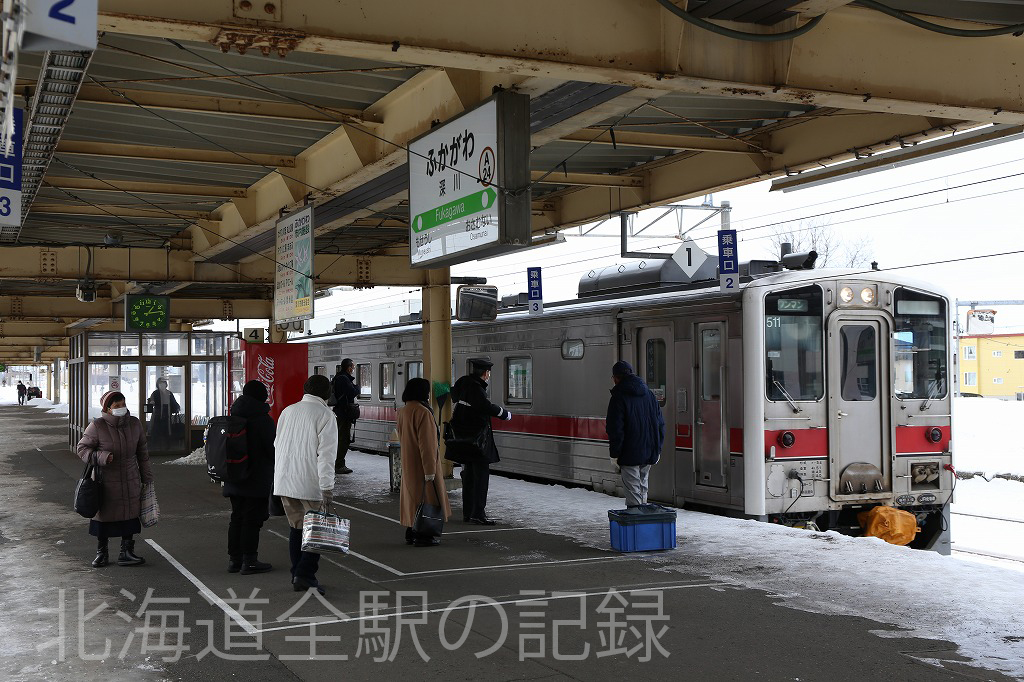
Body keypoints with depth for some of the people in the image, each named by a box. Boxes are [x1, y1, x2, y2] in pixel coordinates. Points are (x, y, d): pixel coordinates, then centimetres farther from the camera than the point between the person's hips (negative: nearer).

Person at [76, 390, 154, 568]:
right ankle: (101, 553, 24)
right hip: (105, 481, -3)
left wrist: (146, 477, 13)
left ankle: (127, 552, 16)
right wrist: (100, 457, -24)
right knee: (103, 515, 8)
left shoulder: (134, 424, 1)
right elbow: (82, 448, -6)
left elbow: (142, 452, 11)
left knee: (130, 515, 5)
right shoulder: (97, 427, -12)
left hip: (130, 481, 3)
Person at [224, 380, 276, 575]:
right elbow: (272, 448, -13)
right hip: (257, 480, -7)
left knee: (237, 518, 13)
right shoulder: (262, 419, -14)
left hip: (235, 480, 7)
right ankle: (249, 561, 3)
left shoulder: (234, 417, 8)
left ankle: (234, 559, 18)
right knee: (252, 520, -1)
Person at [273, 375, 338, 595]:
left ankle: (298, 575, 17)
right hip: (311, 483, -6)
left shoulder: (287, 411, 12)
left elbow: (277, 446, 18)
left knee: (297, 527, 14)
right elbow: (326, 454, -13)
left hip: (284, 481, 6)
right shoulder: (325, 415, -7)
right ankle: (305, 575, -8)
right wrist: (327, 488, -14)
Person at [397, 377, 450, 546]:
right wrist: (430, 470, -22)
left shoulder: (403, 411, 8)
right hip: (421, 464, -9)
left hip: (408, 463, 9)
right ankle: (423, 536, 2)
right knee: (426, 496, -1)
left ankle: (411, 533, 22)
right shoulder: (423, 412, -21)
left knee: (412, 495, 16)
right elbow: (426, 443, -23)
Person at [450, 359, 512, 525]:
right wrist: (505, 414, -12)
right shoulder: (476, 388, -19)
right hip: (477, 437, -10)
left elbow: (454, 396, 27)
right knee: (481, 474, -5)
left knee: (468, 474, 14)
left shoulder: (463, 383, 8)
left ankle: (467, 513, 20)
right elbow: (487, 406, -26)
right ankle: (478, 514, -6)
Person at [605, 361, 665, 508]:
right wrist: (657, 449, 19)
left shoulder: (618, 397, -10)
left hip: (630, 455, -7)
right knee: (642, 488, 18)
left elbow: (615, 429, -14)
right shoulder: (649, 394, 12)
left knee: (633, 492, -4)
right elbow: (661, 424, 15)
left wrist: (614, 454, -7)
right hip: (649, 453, 7)